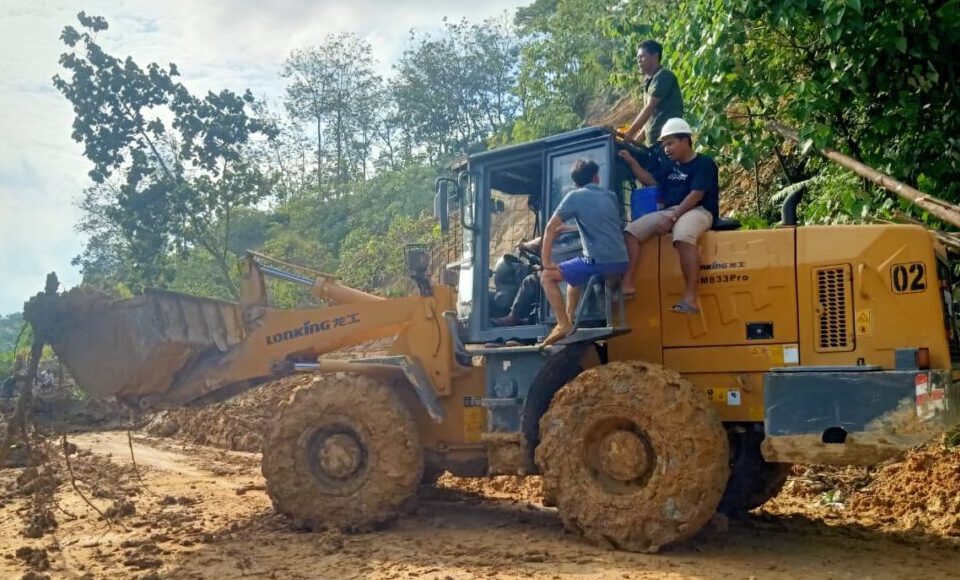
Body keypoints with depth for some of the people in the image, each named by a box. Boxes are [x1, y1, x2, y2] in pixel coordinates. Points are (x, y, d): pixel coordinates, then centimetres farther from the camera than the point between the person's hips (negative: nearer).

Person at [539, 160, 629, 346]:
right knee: (572, 275, 32)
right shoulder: (611, 195, 17)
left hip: (599, 261, -7)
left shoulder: (575, 196, 1)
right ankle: (568, 322, 30)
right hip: (621, 261, 7)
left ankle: (563, 325, -3)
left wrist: (546, 260, -2)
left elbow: (551, 228, -6)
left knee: (547, 276, 4)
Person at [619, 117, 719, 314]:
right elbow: (652, 182, 31)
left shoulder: (704, 163, -4)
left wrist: (672, 218, -22)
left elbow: (696, 195, -15)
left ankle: (690, 297, -44)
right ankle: (628, 285, -18)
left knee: (683, 237, -41)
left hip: (697, 211, -8)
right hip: (669, 212, 8)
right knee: (631, 231, -11)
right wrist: (632, 162, 20)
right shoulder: (671, 166, 21)